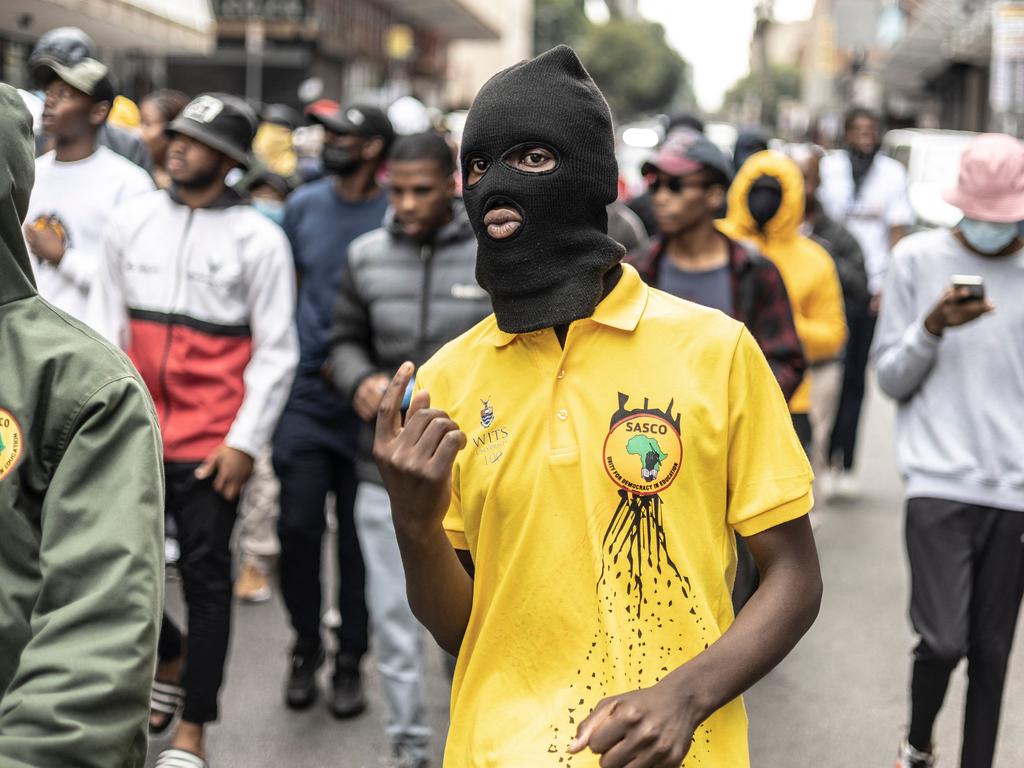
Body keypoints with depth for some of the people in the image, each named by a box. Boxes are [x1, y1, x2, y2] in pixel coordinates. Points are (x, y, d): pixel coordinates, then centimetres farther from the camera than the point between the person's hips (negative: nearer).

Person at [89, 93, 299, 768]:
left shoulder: (259, 238, -3)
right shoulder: (133, 219, 7)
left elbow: (275, 352, -4)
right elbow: (108, 321, 11)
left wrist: (245, 441, -9)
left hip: (211, 445, -4)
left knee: (206, 575, 3)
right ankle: (170, 660, 37)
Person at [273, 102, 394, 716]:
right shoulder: (303, 205, 4)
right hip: (306, 394, 3)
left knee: (358, 535, 6)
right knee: (298, 527, 0)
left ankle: (351, 660, 20)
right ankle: (306, 648, 20)